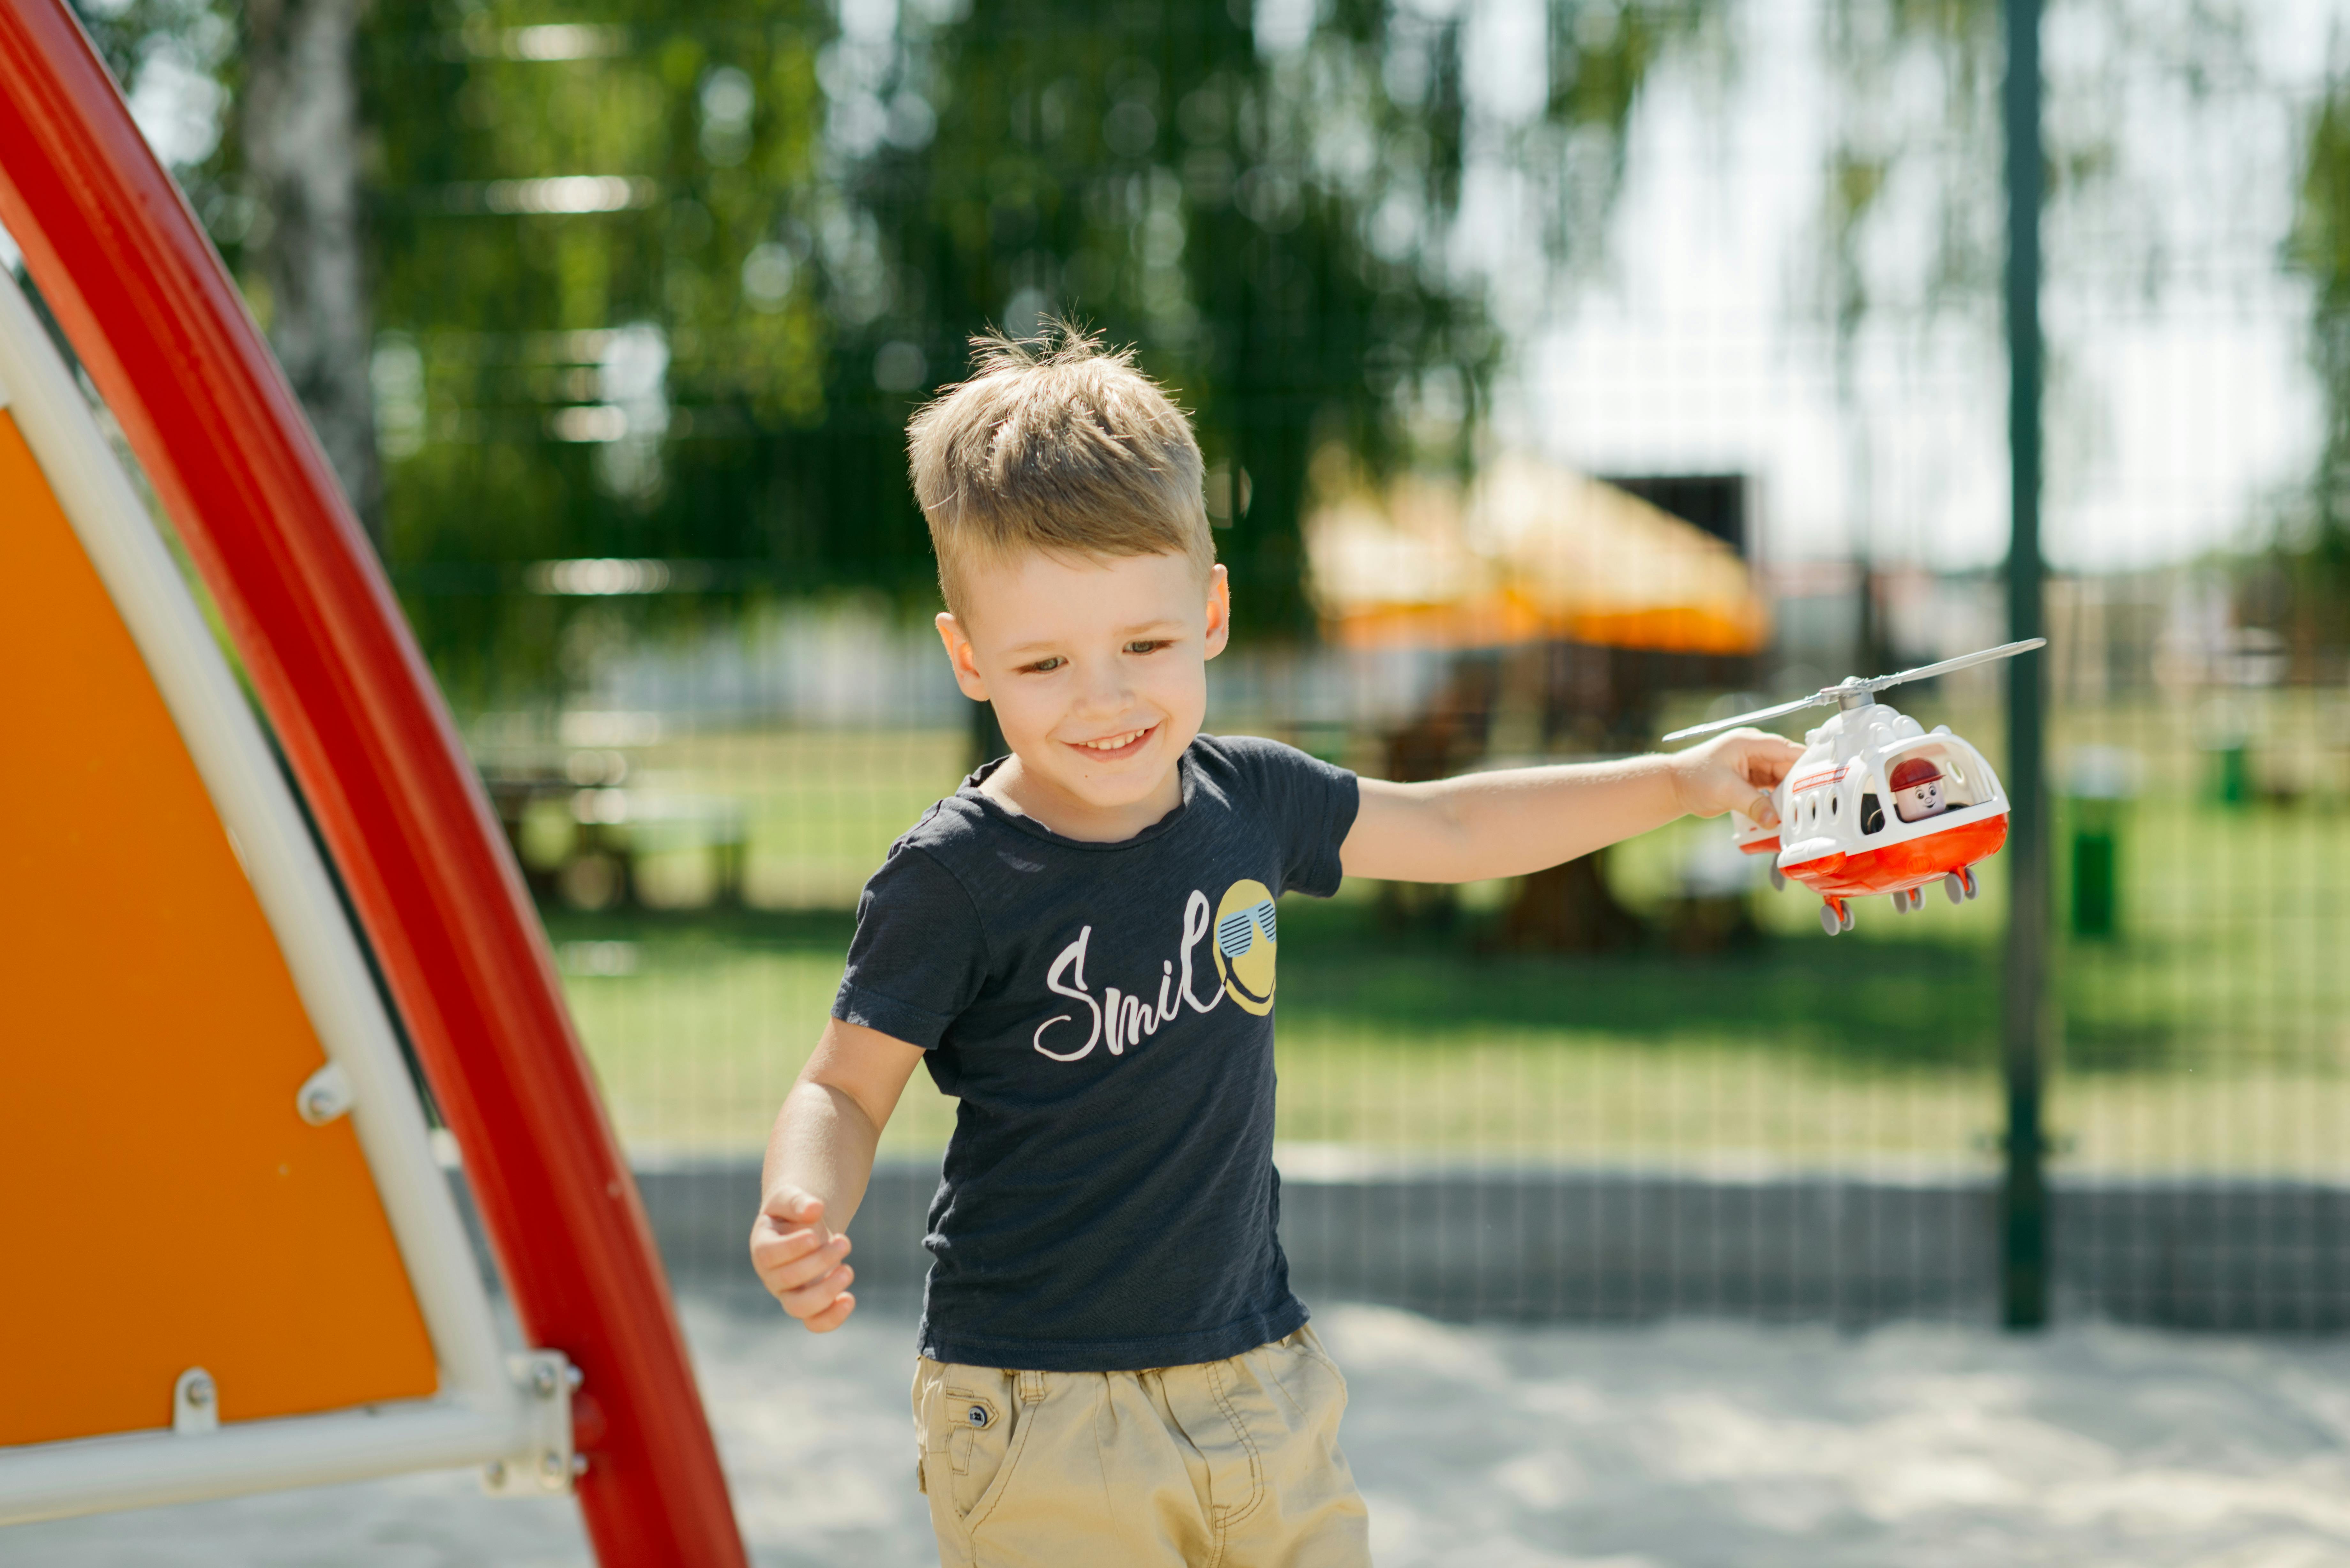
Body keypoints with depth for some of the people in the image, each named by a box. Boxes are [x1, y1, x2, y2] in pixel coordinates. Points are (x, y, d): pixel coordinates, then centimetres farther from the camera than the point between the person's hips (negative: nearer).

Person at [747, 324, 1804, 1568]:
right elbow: (846, 1089, -5)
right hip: (1039, 1415, -5)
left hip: (1258, 1383, 5)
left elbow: (1447, 828, 18)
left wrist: (1683, 781, 20)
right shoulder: (951, 881, -13)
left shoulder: (1248, 800, 2)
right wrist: (800, 1215, -26)